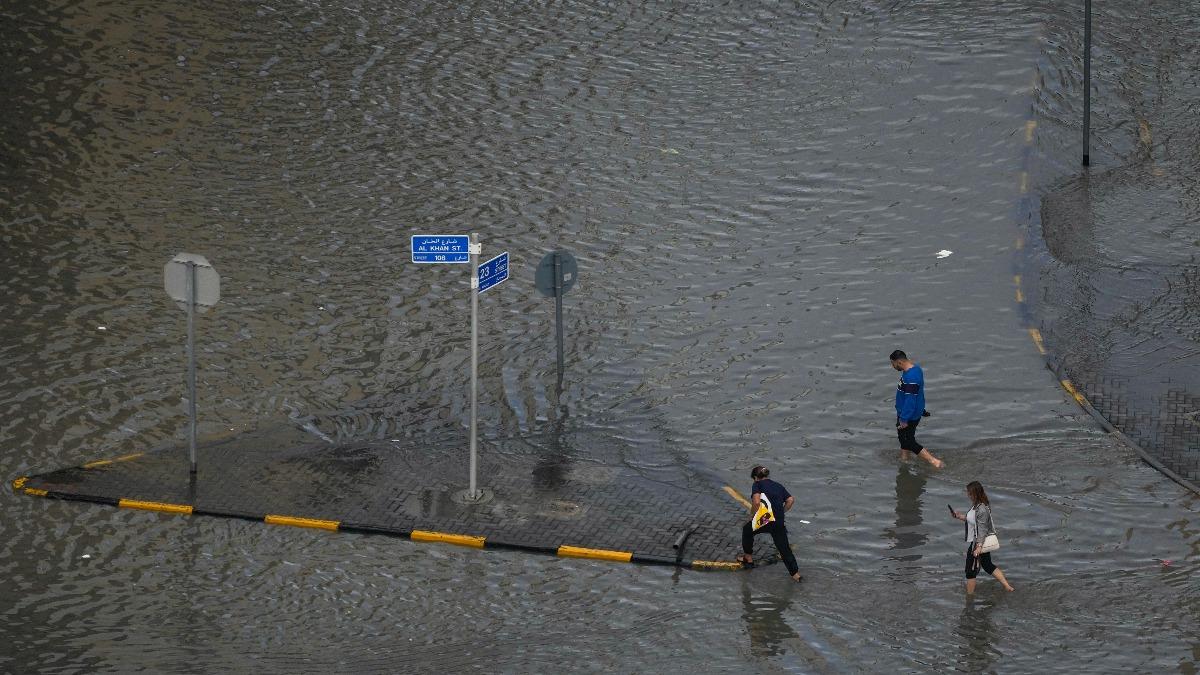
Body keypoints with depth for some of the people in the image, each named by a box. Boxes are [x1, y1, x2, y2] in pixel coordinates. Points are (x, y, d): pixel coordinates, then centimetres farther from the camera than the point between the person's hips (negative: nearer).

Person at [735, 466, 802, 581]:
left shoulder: (758, 485, 5)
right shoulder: (778, 486, 21)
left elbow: (756, 502, -13)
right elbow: (790, 500, 9)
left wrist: (752, 517, 0)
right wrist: (780, 513, 16)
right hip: (779, 523, 4)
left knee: (747, 530, 26)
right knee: (784, 548, 12)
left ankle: (748, 558, 38)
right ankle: (795, 573, 6)